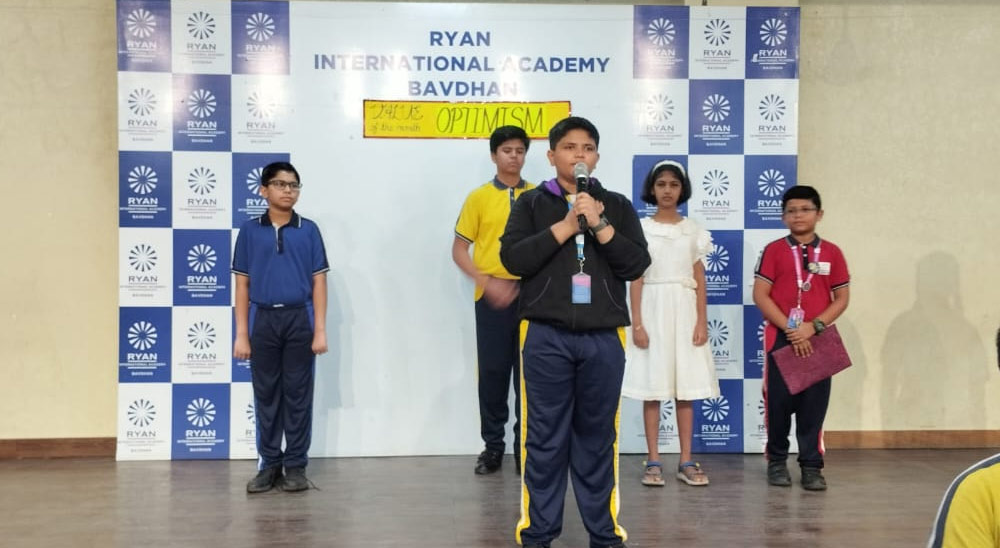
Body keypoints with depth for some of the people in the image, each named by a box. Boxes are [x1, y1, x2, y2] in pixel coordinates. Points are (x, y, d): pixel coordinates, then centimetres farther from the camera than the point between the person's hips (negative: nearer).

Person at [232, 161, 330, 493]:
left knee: (298, 394, 4)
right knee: (266, 394, 7)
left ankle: (296, 466, 13)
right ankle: (268, 464, 17)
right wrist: (241, 334, 0)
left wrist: (320, 330, -3)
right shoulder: (250, 231, 5)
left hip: (299, 319, -1)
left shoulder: (308, 230, 3)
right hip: (263, 319, 1)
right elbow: (242, 284, 5)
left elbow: (318, 282, 3)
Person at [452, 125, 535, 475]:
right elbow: (459, 249, 3)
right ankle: (493, 446, 15)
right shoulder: (479, 197, 4)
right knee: (492, 371, 4)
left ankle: (526, 446, 14)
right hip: (491, 295, 0)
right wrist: (486, 282, -11)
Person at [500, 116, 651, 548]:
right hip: (545, 336, -1)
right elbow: (513, 258, -7)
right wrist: (567, 225, -11)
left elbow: (636, 265, 2)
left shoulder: (617, 205, 12)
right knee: (544, 438, 3)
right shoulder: (531, 203, 7)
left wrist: (599, 225, -10)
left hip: (603, 338, 2)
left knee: (598, 438, 8)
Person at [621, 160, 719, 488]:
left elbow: (700, 281, 6)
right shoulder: (641, 229, 2)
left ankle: (686, 462, 10)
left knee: (686, 387, 4)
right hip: (653, 309, -2)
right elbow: (636, 279, -2)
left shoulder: (693, 231, 8)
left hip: (685, 310, 2)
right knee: (653, 387, 0)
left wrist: (702, 321, -3)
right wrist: (637, 323, -10)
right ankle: (653, 461, 6)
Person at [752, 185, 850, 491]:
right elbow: (760, 295, -5)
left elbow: (842, 298, 4)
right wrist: (790, 328, -13)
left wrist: (814, 326, -10)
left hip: (818, 339, 1)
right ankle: (777, 460, 18)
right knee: (779, 400, 4)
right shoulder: (774, 251, 1)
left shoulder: (831, 252, 5)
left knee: (814, 403, 2)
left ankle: (812, 465, 12)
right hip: (780, 338, -1)